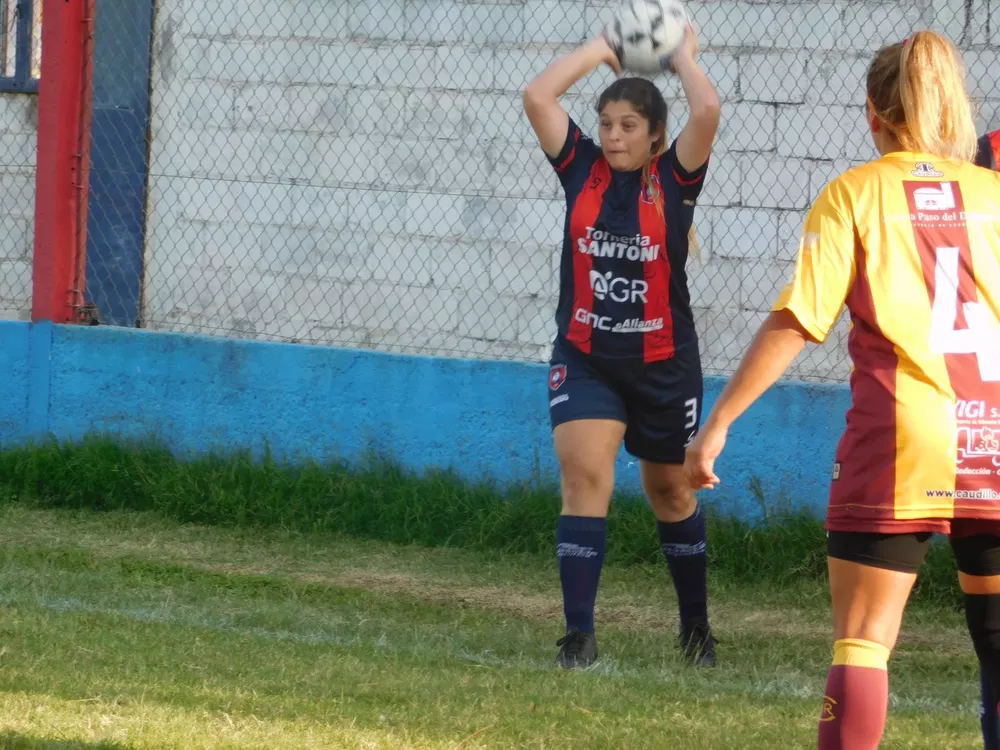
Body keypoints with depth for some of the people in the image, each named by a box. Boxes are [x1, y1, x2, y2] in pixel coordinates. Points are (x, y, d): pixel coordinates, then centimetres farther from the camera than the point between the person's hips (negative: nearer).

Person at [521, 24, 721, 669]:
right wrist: (600, 50, -1)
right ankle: (580, 634, -19)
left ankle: (696, 626, 34)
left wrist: (683, 55, -6)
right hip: (584, 358, 0)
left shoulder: (674, 178, -5)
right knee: (585, 476, -18)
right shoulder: (582, 169, 0)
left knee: (671, 493, 15)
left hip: (663, 362, 0)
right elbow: (538, 97, -8)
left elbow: (707, 112, -22)